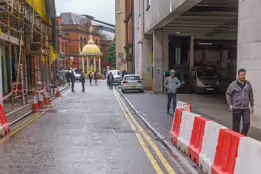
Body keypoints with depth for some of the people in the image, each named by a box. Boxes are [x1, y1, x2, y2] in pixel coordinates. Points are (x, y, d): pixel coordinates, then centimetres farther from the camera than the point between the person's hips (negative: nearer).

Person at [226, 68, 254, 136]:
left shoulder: (248, 84, 7)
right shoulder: (233, 84, -2)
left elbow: (251, 95, 16)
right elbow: (228, 94, 6)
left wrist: (252, 105, 16)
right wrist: (230, 104, -2)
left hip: (246, 108, 2)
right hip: (236, 108, -2)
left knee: (247, 123, -9)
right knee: (236, 125, 3)